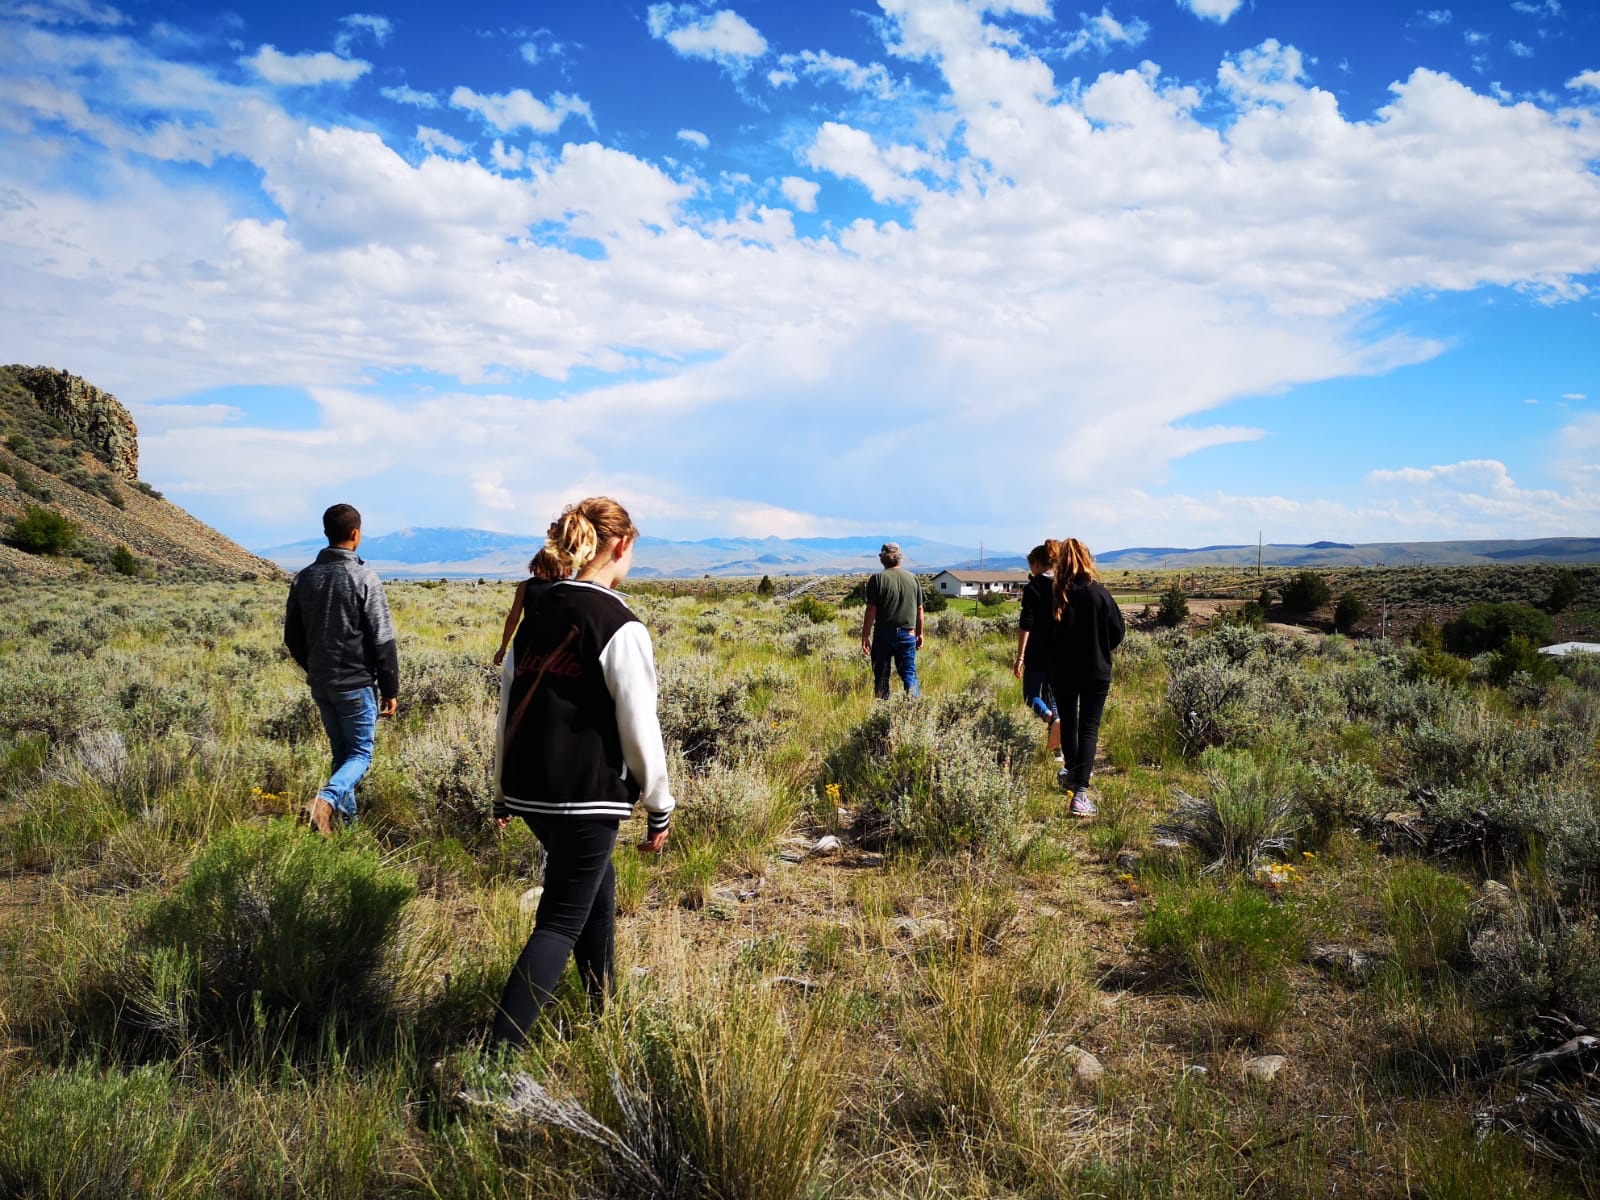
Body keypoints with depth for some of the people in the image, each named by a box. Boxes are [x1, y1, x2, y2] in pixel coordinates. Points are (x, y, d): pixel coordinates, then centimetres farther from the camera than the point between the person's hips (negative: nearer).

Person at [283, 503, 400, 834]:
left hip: (320, 685, 5)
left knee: (341, 751, 18)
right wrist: (390, 689, -6)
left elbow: (292, 636, 11)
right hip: (356, 685, -5)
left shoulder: (304, 578, 3)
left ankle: (346, 817, 19)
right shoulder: (364, 578, -14)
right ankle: (327, 799, -19)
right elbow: (383, 641, -13)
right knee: (361, 753, 5)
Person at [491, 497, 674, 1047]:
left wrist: (506, 790, 20)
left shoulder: (535, 614, 7)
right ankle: (500, 1048, -3)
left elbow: (510, 706, 11)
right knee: (562, 921, 2)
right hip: (586, 796, -7)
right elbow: (639, 729, -12)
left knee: (597, 884, 25)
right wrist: (659, 806, -1)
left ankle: (602, 1007, 37)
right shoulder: (621, 628, -14)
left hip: (530, 790, 7)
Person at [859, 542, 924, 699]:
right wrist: (920, 633, 21)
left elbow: (871, 611, -8)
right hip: (907, 634, 2)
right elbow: (919, 609, 10)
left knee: (882, 675, 8)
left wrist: (865, 636, -3)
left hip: (884, 634, -2)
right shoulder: (913, 578, 5)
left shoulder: (877, 579, -6)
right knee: (909, 672, 7)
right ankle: (914, 698, -13)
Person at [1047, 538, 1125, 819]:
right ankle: (1079, 793, -14)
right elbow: (1118, 631, -4)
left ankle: (1071, 773, 40)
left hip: (1061, 672, 2)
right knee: (1089, 729, -2)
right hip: (1096, 672, -2)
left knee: (1068, 723, 20)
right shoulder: (1099, 594, -11)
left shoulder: (1054, 596, -9)